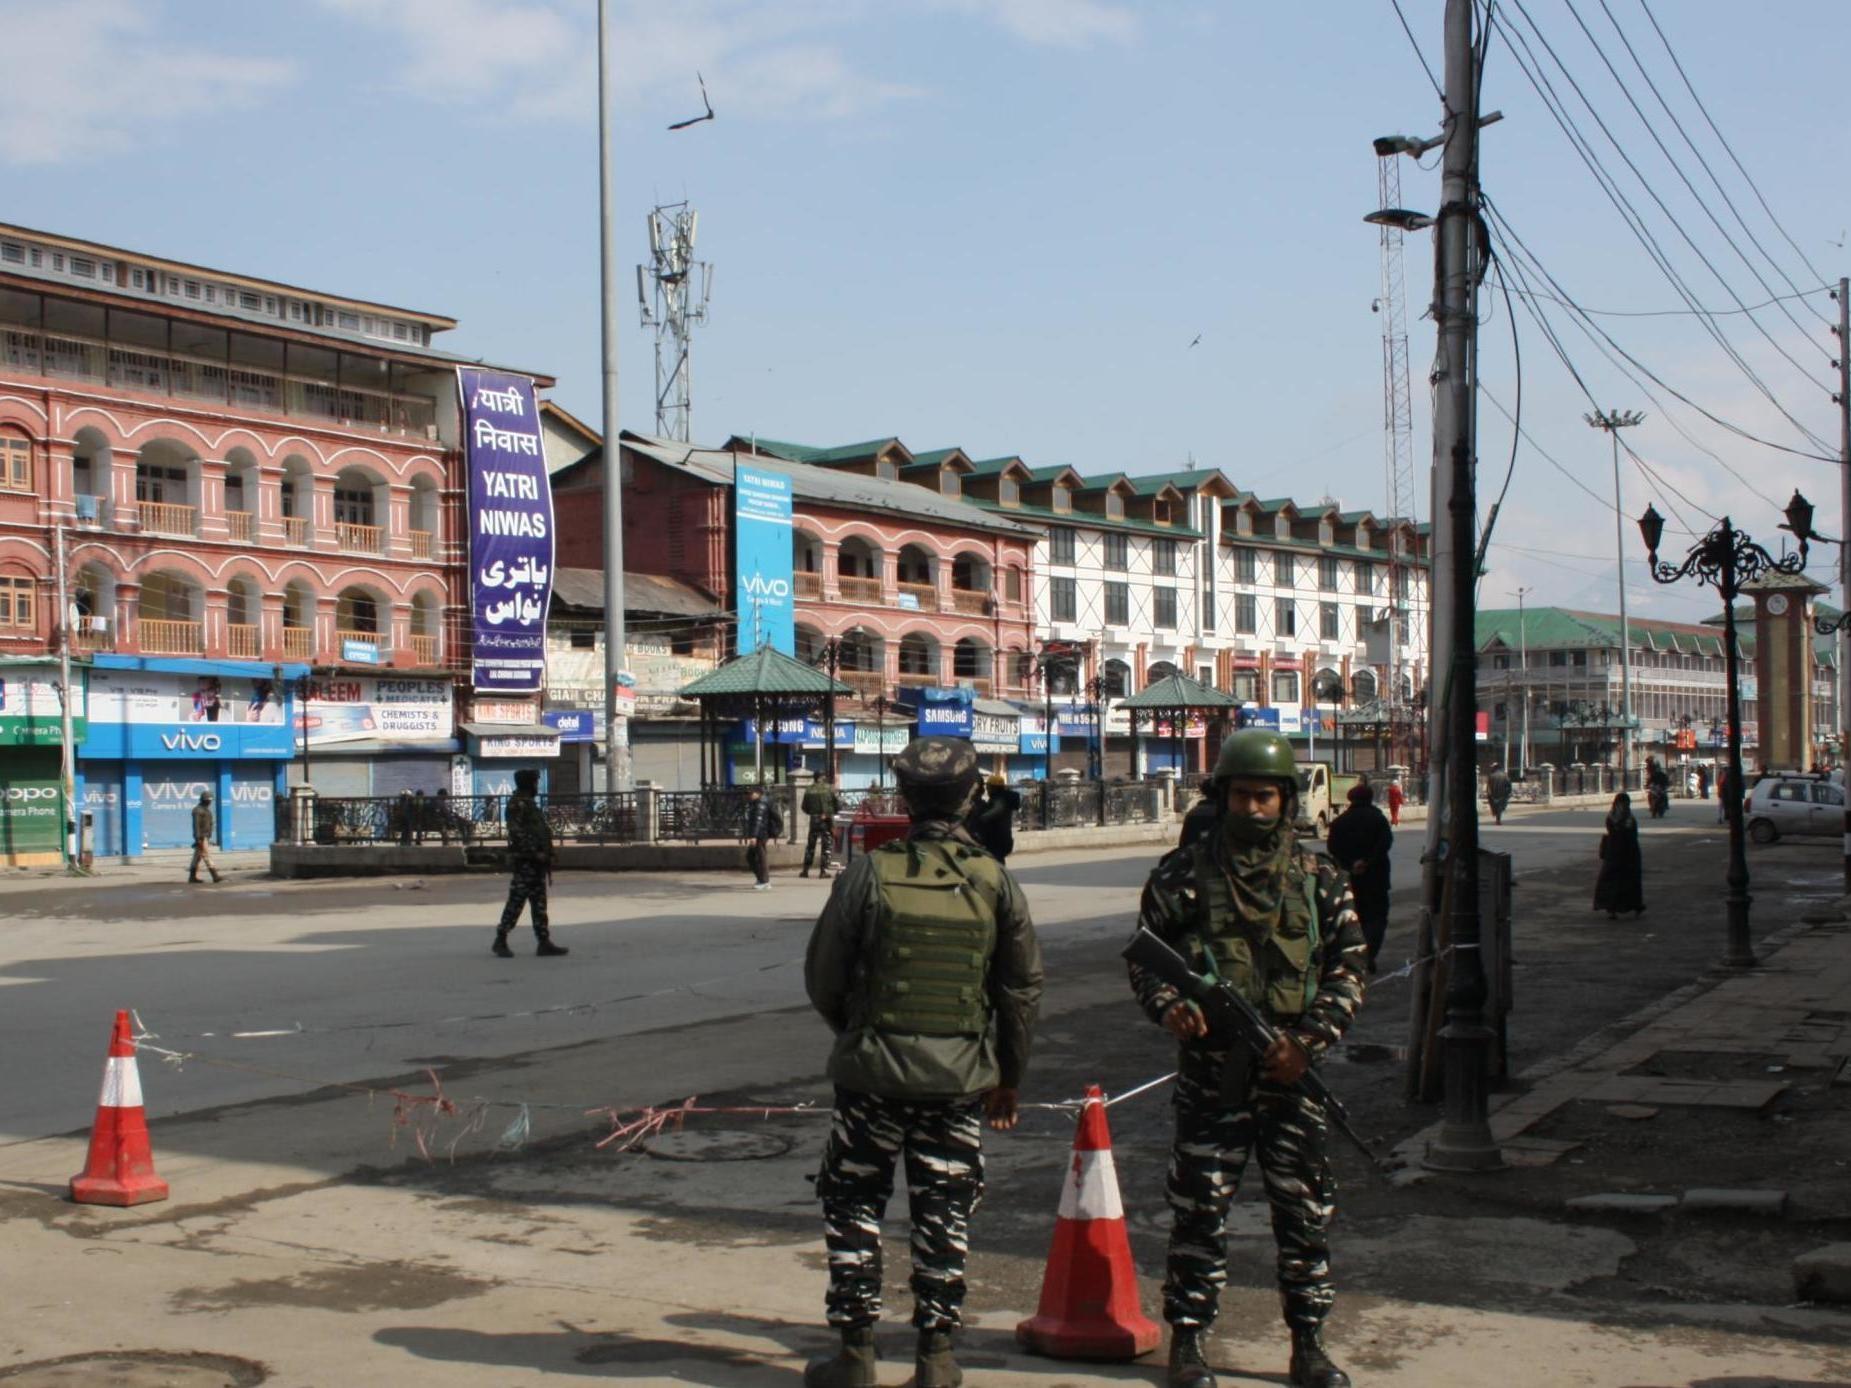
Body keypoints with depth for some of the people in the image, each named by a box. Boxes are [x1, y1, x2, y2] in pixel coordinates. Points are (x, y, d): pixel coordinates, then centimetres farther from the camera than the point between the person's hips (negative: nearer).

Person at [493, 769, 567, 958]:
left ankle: (544, 943, 7)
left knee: (539, 903, 7)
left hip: (536, 862, 10)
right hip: (524, 862, -10)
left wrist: (546, 857, 21)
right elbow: (517, 833, -21)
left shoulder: (530, 803, 19)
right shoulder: (517, 804, -11)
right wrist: (535, 852, -23)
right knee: (516, 901, -6)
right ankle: (500, 941, 1)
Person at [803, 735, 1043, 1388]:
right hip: (962, 1077, 2)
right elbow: (1023, 987, 3)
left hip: (873, 1070, -2)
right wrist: (1008, 1076, 15)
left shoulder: (870, 872, -9)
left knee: (853, 1208, 11)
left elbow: (823, 974, -3)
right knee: (944, 1213, 11)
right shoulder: (995, 880, -2)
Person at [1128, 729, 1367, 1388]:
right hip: (1210, 1070, -2)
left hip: (1293, 1070, 2)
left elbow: (1349, 965, 6)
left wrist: (1310, 1038, -7)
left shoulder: (1319, 877, 5)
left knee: (1306, 1211, 9)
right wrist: (1168, 1006, -16)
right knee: (1199, 1210, 4)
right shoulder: (1183, 872, 0)